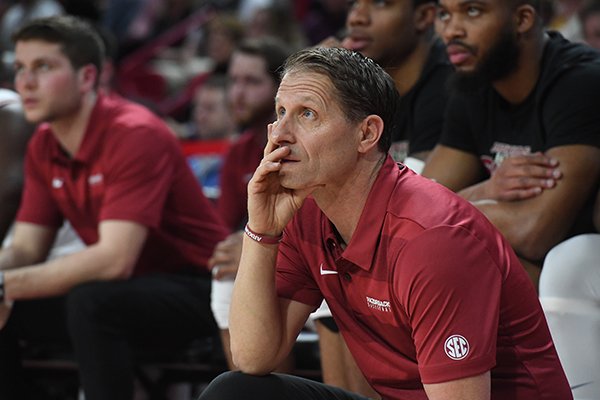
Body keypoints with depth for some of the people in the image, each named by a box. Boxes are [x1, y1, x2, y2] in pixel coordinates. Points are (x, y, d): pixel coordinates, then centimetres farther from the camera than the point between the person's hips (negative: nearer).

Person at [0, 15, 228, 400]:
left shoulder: (136, 134, -21)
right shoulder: (43, 147, 4)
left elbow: (115, 260, -30)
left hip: (195, 291, -8)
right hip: (123, 290, 8)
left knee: (91, 302, -35)